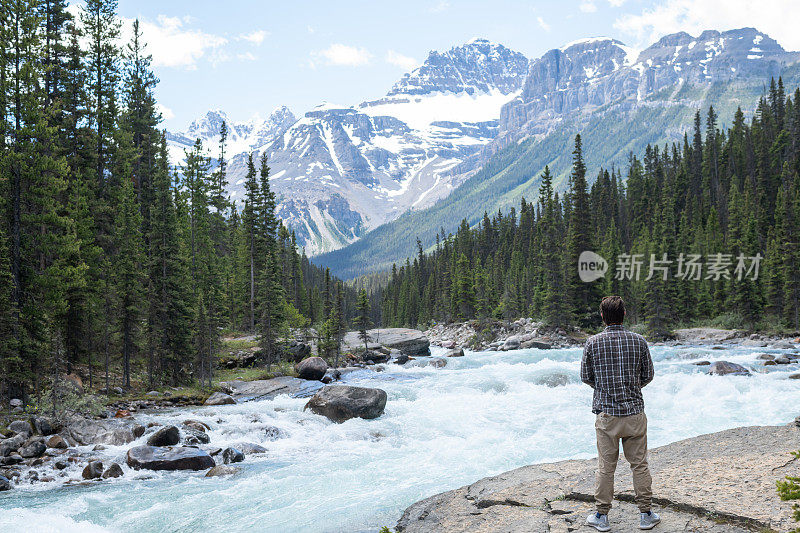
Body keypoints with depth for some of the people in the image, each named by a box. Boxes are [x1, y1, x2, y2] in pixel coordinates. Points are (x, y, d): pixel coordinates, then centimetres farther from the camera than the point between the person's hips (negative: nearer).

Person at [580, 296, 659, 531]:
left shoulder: (593, 342, -6)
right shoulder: (638, 341, -3)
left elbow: (586, 377, 2)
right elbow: (648, 375, 6)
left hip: (606, 413, -1)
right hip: (635, 412, 1)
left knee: (606, 467, 7)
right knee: (639, 464, 11)